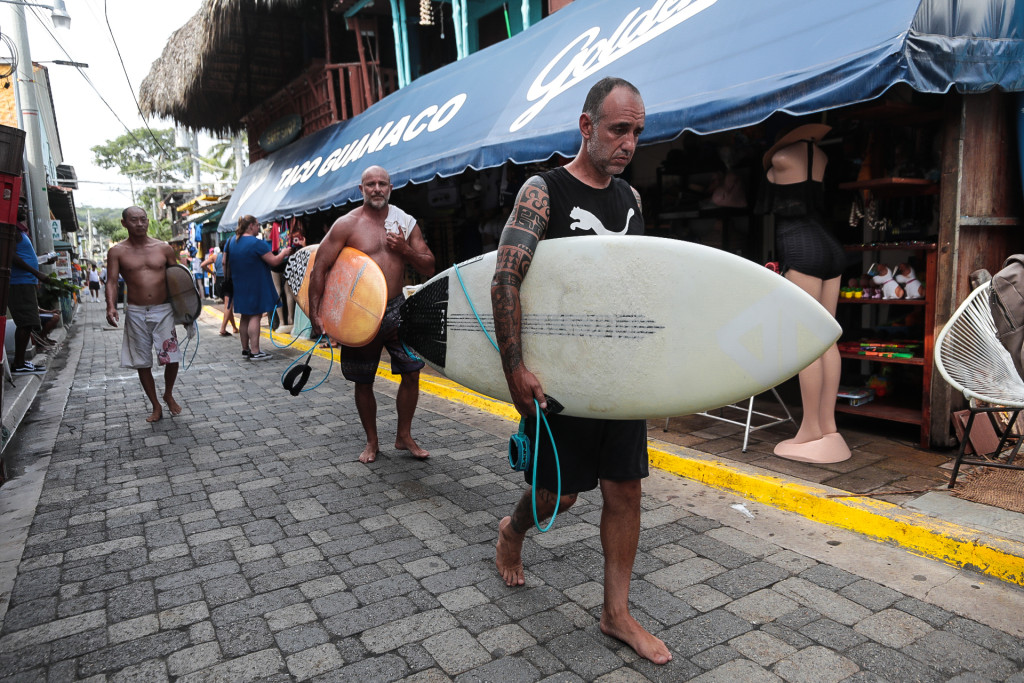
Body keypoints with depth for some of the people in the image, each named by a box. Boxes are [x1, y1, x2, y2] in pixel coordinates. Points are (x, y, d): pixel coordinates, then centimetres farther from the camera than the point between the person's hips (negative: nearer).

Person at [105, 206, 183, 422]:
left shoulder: (164, 248, 3)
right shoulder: (117, 252, 2)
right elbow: (112, 281, -4)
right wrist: (111, 306, -19)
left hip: (163, 310, 0)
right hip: (135, 313, 0)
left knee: (172, 358, -5)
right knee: (143, 363, 6)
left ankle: (169, 395, 23)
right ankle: (156, 406, 19)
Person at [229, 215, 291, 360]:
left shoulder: (233, 243, 9)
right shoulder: (257, 243, -16)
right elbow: (274, 261, -16)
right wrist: (284, 252, 2)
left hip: (240, 287, 8)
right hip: (255, 286, -8)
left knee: (245, 316, 14)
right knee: (255, 316, -7)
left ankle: (245, 349, 21)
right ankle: (255, 352, -8)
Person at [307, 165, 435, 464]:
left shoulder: (405, 222, 4)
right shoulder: (347, 224, -7)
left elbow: (429, 268, 6)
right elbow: (320, 266, -9)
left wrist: (404, 249, -12)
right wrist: (314, 311, -16)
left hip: (396, 308, 3)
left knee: (412, 373, 0)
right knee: (363, 382, 8)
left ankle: (404, 436, 19)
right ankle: (372, 442, 26)